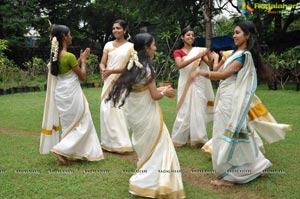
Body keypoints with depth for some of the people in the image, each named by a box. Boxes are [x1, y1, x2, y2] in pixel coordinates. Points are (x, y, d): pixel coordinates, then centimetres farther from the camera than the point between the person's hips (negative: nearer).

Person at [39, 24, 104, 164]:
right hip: (71, 94, -8)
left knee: (69, 124, 18)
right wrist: (83, 61, 2)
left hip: (61, 93, 8)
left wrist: (80, 59, 15)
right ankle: (62, 149, -2)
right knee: (82, 123, 5)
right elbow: (82, 76, -11)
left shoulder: (55, 55, 6)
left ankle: (70, 152, 24)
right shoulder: (69, 56, -20)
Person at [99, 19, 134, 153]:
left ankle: (120, 143, -2)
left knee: (118, 110, -9)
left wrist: (112, 71, -20)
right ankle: (109, 142, 9)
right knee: (106, 110, 1)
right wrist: (103, 70, -19)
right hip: (109, 82, 4)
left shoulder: (130, 46, 0)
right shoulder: (108, 45, 12)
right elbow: (102, 63, 5)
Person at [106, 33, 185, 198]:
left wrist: (159, 89, 13)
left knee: (145, 147, 23)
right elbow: (154, 95, -15)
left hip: (134, 112, 8)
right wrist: (164, 92, 4)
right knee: (157, 147, 6)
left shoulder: (132, 65, 6)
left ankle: (144, 178, 34)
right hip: (146, 114, -8)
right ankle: (150, 182, 10)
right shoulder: (147, 67, -17)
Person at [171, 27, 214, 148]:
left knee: (199, 112, -1)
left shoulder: (198, 50, 9)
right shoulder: (178, 52, 4)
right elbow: (180, 65, -18)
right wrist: (196, 57, -28)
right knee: (184, 112, -1)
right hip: (185, 85, -2)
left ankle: (198, 139, 4)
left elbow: (210, 64, -5)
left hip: (198, 85, 2)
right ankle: (179, 139, 10)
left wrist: (209, 55, -26)